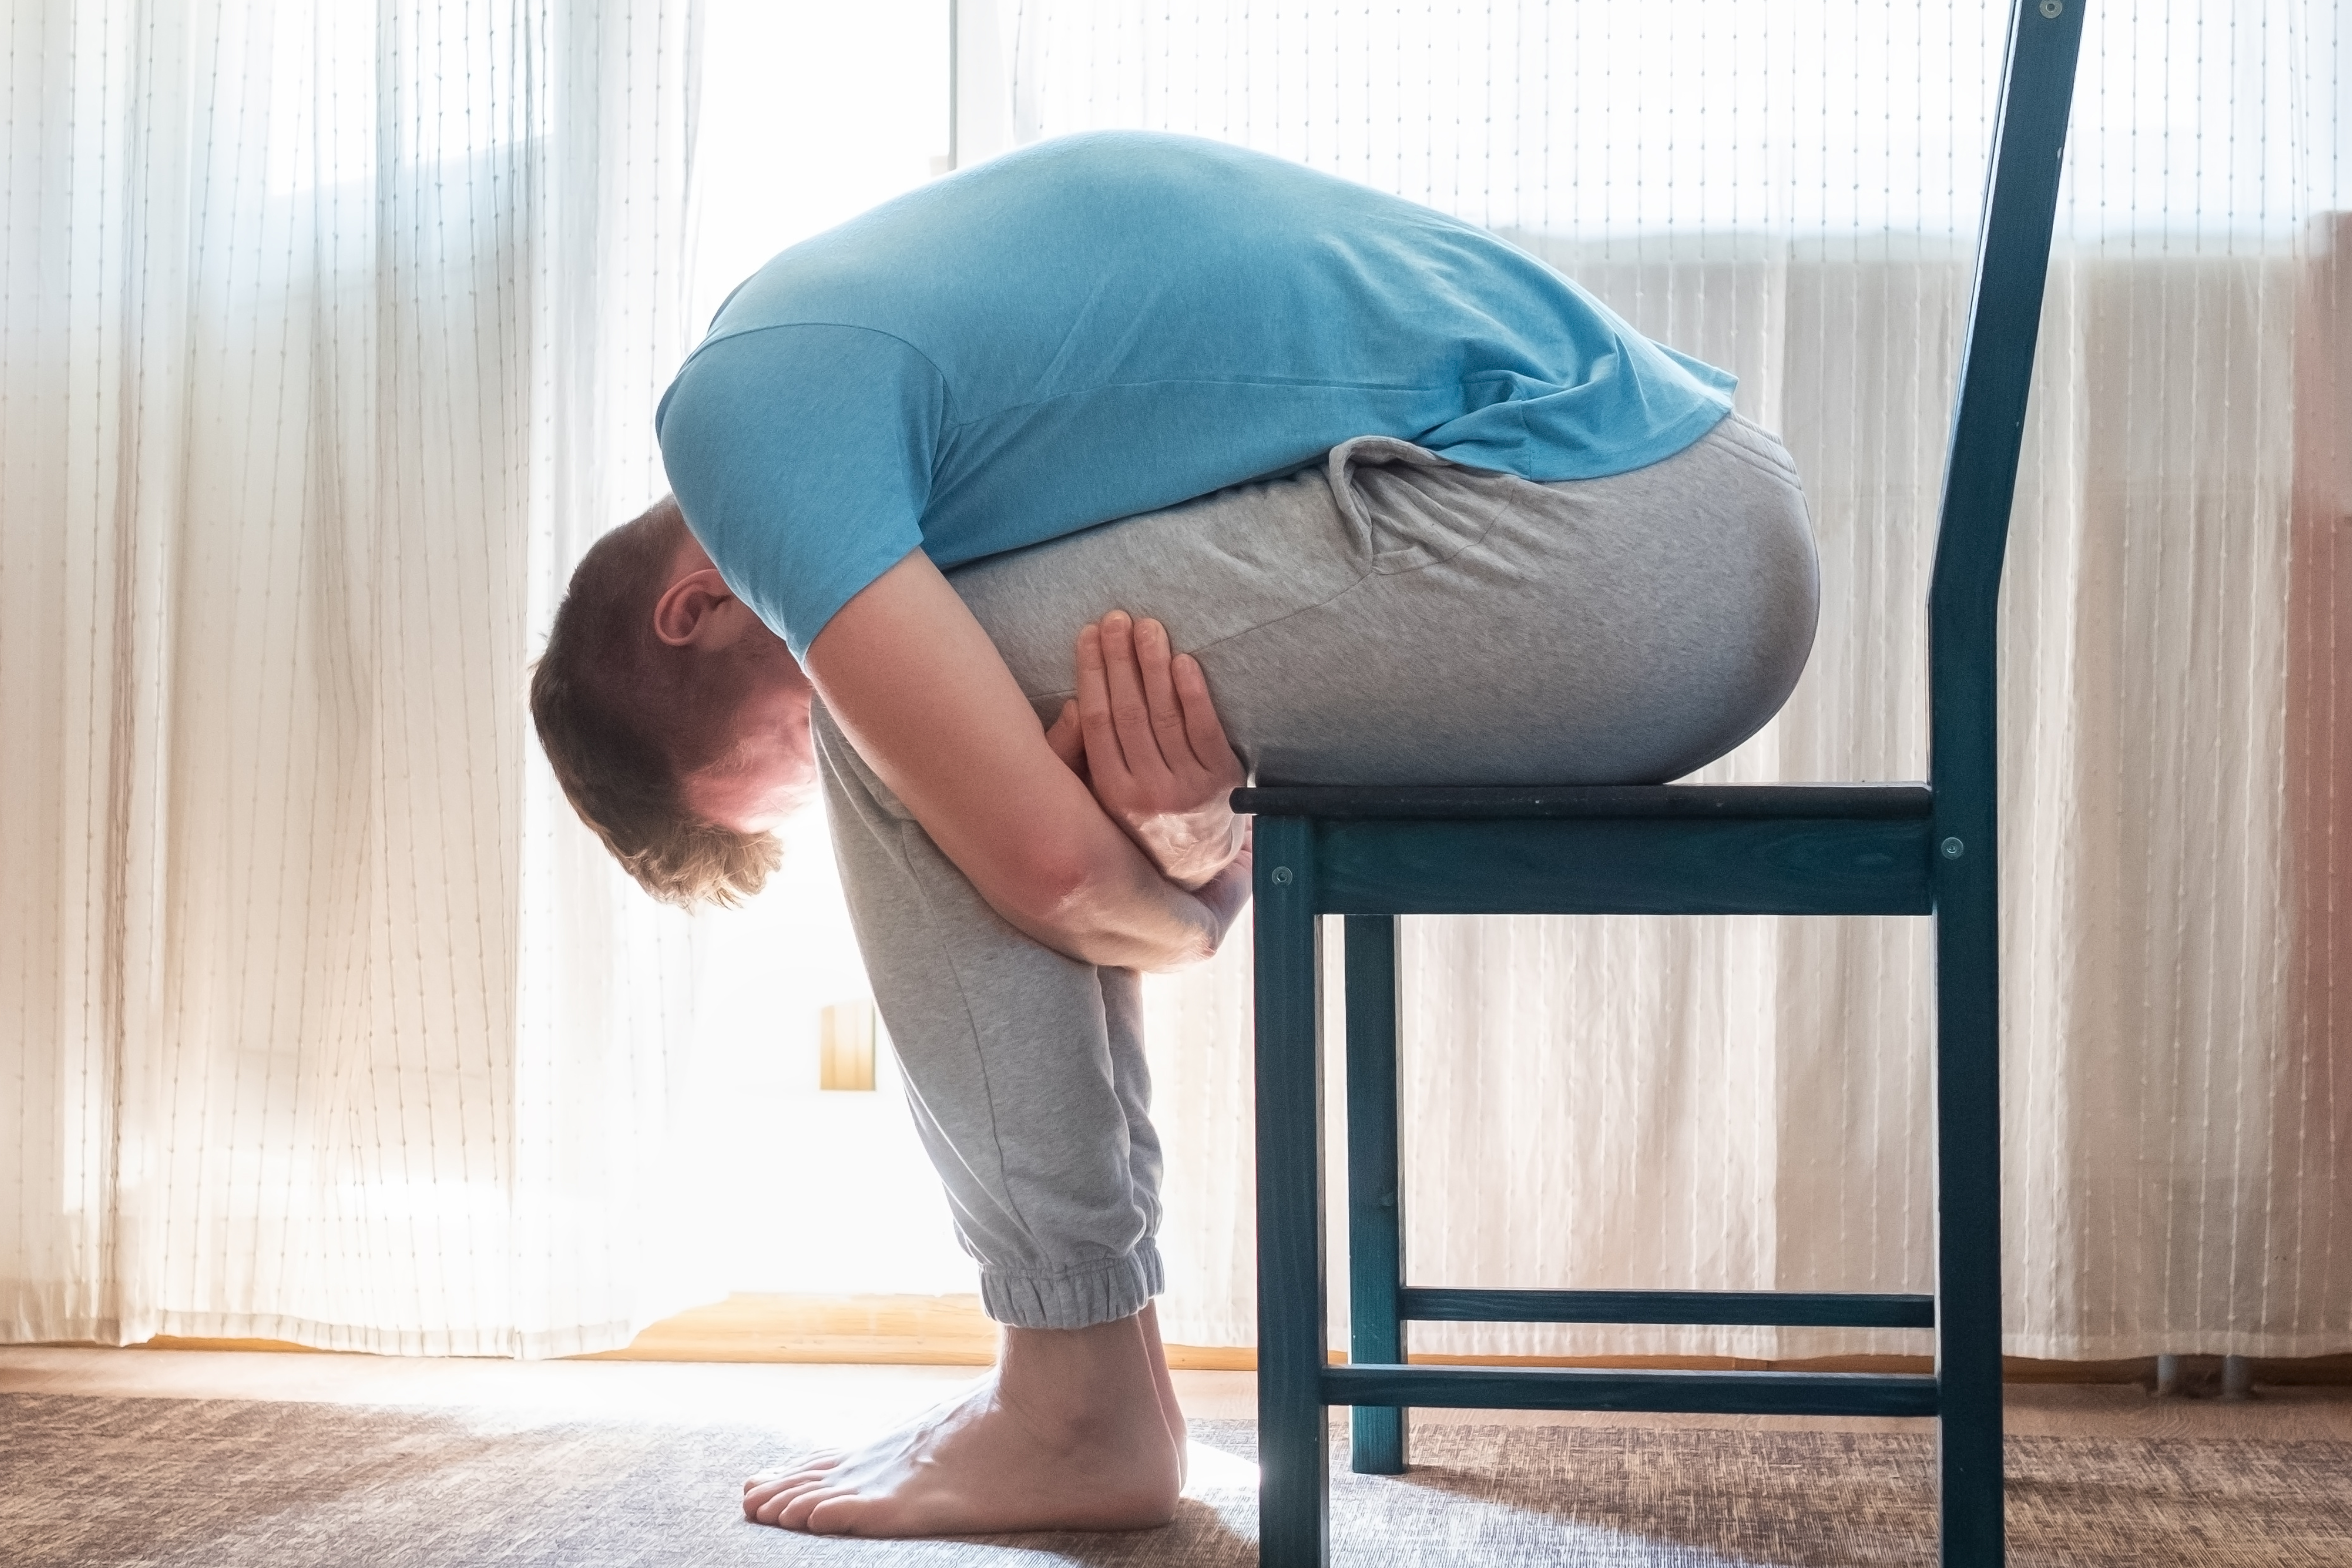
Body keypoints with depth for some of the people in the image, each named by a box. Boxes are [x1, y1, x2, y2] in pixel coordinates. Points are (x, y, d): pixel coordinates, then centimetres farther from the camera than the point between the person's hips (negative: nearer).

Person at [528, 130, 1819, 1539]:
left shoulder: (740, 406, -4)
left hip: (1564, 553, -10)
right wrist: (1199, 851, -1)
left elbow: (1047, 864, -12)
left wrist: (1174, 919, 9)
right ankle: (1100, 1363, 23)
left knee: (893, 713, 0)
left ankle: (1081, 1407, 6)